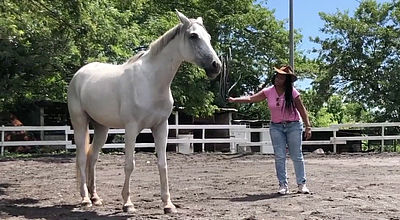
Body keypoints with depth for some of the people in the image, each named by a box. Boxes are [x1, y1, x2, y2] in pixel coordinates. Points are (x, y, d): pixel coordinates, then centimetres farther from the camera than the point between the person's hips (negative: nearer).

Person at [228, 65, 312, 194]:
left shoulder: (292, 92, -9)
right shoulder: (268, 92, -3)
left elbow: (302, 110, -5)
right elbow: (251, 99, -6)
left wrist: (308, 127, -8)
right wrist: (234, 100, -17)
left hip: (293, 126, -2)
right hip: (276, 127, 2)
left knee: (297, 156, 3)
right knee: (279, 157, -1)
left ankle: (302, 184, 12)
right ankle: (283, 185, 5)